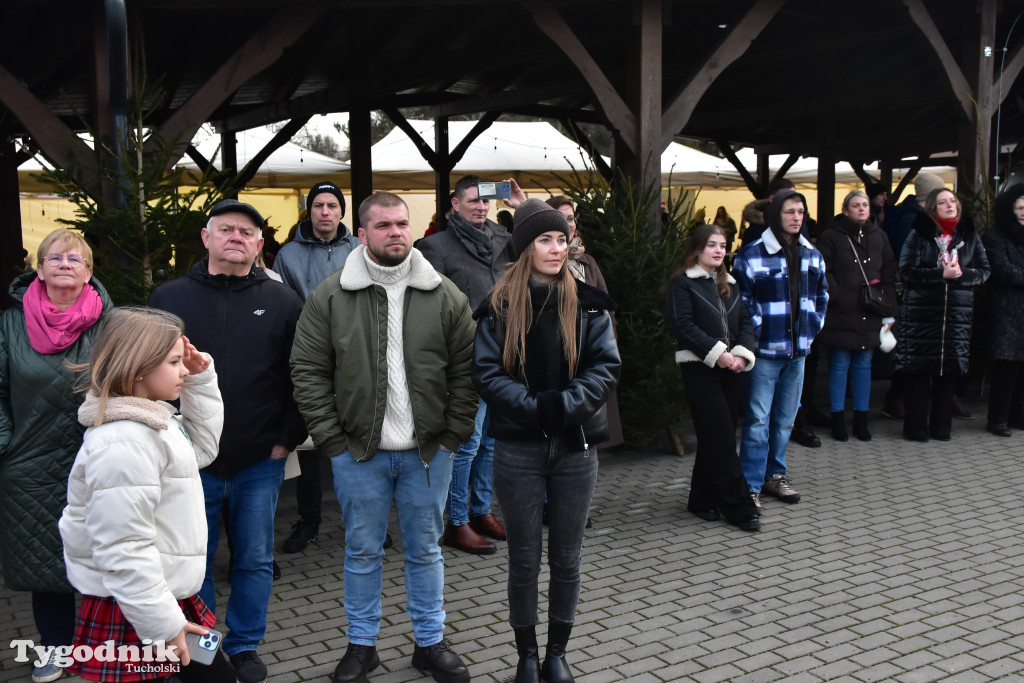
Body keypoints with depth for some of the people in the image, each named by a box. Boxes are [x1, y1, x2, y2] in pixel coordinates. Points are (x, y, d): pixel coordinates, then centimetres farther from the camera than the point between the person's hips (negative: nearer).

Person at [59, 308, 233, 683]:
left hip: (166, 595, 10)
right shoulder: (123, 444, -25)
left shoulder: (150, 421, 7)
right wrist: (163, 626, -21)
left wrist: (201, 381, 10)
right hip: (135, 612, -10)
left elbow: (201, 448, 22)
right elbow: (123, 550, -26)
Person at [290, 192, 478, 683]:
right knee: (362, 551, 12)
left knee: (425, 549, 14)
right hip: (358, 452, 0)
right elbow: (308, 371, -2)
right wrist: (331, 439, -6)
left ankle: (430, 643, 29)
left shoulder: (446, 297, 0)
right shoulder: (330, 297, -3)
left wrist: (453, 436, -4)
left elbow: (464, 372, 1)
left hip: (428, 452, 1)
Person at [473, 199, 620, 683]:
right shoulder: (500, 307, -2)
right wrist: (535, 407, -21)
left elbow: (606, 366, -5)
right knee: (524, 559, 10)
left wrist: (563, 405, -20)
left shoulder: (587, 303, 1)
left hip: (575, 445, 1)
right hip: (518, 447, -1)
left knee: (567, 558, 11)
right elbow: (486, 373, -8)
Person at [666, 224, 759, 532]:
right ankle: (739, 506, -2)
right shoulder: (682, 283, -3)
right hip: (700, 368, -6)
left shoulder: (730, 284, 17)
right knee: (721, 437, -7)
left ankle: (703, 499, 21)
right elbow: (683, 326, -12)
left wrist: (742, 353, -7)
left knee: (715, 437, 10)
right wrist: (717, 353, -18)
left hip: (731, 368, 6)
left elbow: (746, 321, 11)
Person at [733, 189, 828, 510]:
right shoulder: (751, 255, -10)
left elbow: (821, 295, 21)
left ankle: (775, 475, 29)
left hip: (797, 349, 6)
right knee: (758, 419, -5)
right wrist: (756, 333, -11)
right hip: (766, 350, -6)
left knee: (785, 418, 15)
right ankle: (751, 485, 2)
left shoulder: (812, 255, 10)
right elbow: (740, 300, -9)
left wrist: (813, 326, 10)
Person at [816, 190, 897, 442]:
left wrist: (889, 313, 6)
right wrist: (837, 297, -15)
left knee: (864, 366, 9)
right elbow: (822, 272, -6)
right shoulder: (831, 236, -2)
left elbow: (888, 277, 10)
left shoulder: (879, 237, 10)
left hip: (869, 316, 4)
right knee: (839, 366, 2)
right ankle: (838, 421, 11)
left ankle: (861, 421, 18)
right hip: (841, 316, -4)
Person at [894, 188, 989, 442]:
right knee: (919, 368, -3)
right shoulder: (919, 234, 1)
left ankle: (941, 426, 14)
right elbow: (907, 271, -8)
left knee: (950, 368, 4)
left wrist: (960, 274, -11)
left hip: (958, 311, 3)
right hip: (921, 312, -3)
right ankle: (915, 426, 6)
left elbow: (983, 271, 8)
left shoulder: (969, 234, 10)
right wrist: (942, 273, -16)